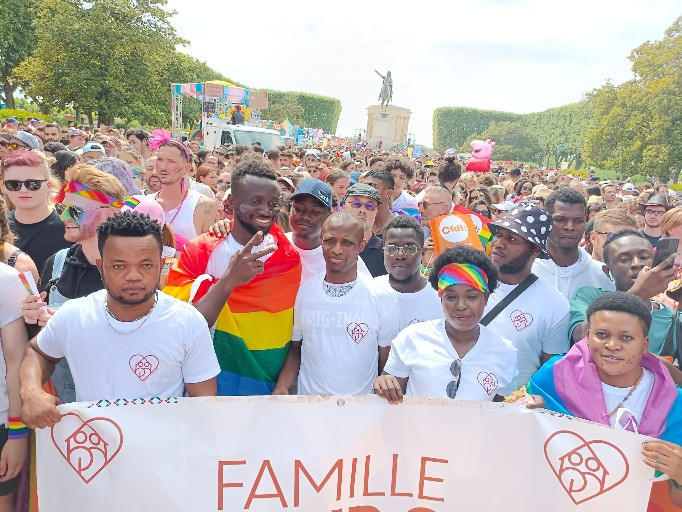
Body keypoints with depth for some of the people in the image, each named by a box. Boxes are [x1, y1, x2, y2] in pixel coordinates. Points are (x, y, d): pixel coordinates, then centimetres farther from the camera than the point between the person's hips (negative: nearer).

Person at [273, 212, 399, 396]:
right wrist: (282, 386, -8)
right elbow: (295, 349, 5)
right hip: (308, 395, 2)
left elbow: (387, 365, -2)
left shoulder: (382, 300, -10)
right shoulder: (303, 293, -3)